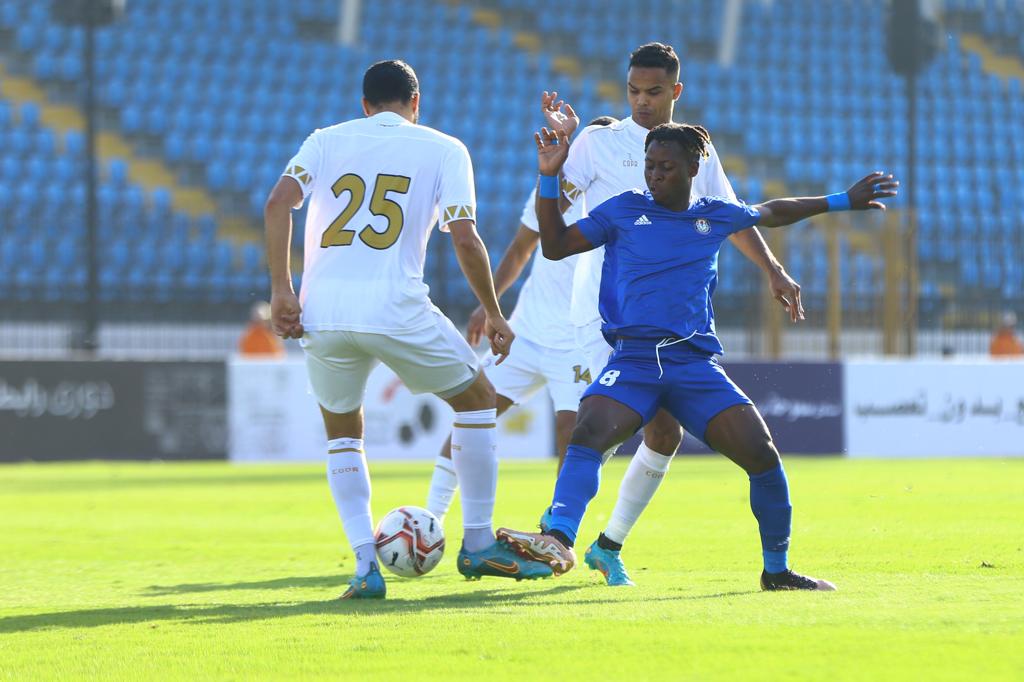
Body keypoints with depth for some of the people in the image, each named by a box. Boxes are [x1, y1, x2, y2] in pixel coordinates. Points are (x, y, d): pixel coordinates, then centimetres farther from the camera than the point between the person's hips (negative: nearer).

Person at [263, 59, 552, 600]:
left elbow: (278, 202, 0)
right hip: (395, 308, -3)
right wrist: (493, 314, 12)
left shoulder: (328, 140, 16)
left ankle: (365, 566, 9)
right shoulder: (444, 150, 11)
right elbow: (464, 239, 1)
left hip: (321, 312, 3)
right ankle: (478, 544, 20)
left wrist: (281, 291, 1)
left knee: (341, 432, 24)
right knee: (477, 397, 20)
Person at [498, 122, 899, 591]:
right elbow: (555, 245, 15)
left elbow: (770, 213, 35)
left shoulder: (717, 216, 15)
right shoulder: (624, 210, 11)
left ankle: (777, 571, 5)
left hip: (695, 363, 2)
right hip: (633, 360, -2)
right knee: (588, 433, -31)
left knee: (761, 452, -13)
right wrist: (549, 178, 6)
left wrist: (843, 201, 38)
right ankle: (559, 541, -45)